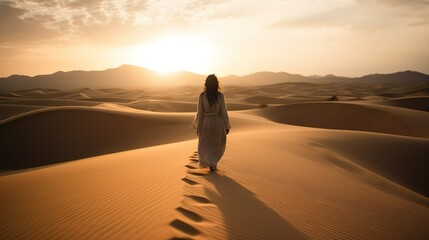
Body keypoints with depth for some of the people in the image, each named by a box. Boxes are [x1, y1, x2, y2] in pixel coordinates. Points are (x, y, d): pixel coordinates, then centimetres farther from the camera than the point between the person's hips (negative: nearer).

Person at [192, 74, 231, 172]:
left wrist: (198, 127, 3)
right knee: (217, 145, 25)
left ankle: (211, 163, 2)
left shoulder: (201, 96, -8)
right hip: (218, 123, 1)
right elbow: (223, 112, -6)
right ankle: (213, 162, 27)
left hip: (206, 123, 0)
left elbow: (199, 113, -6)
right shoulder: (220, 95, -8)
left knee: (205, 146, 18)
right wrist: (227, 126, 3)